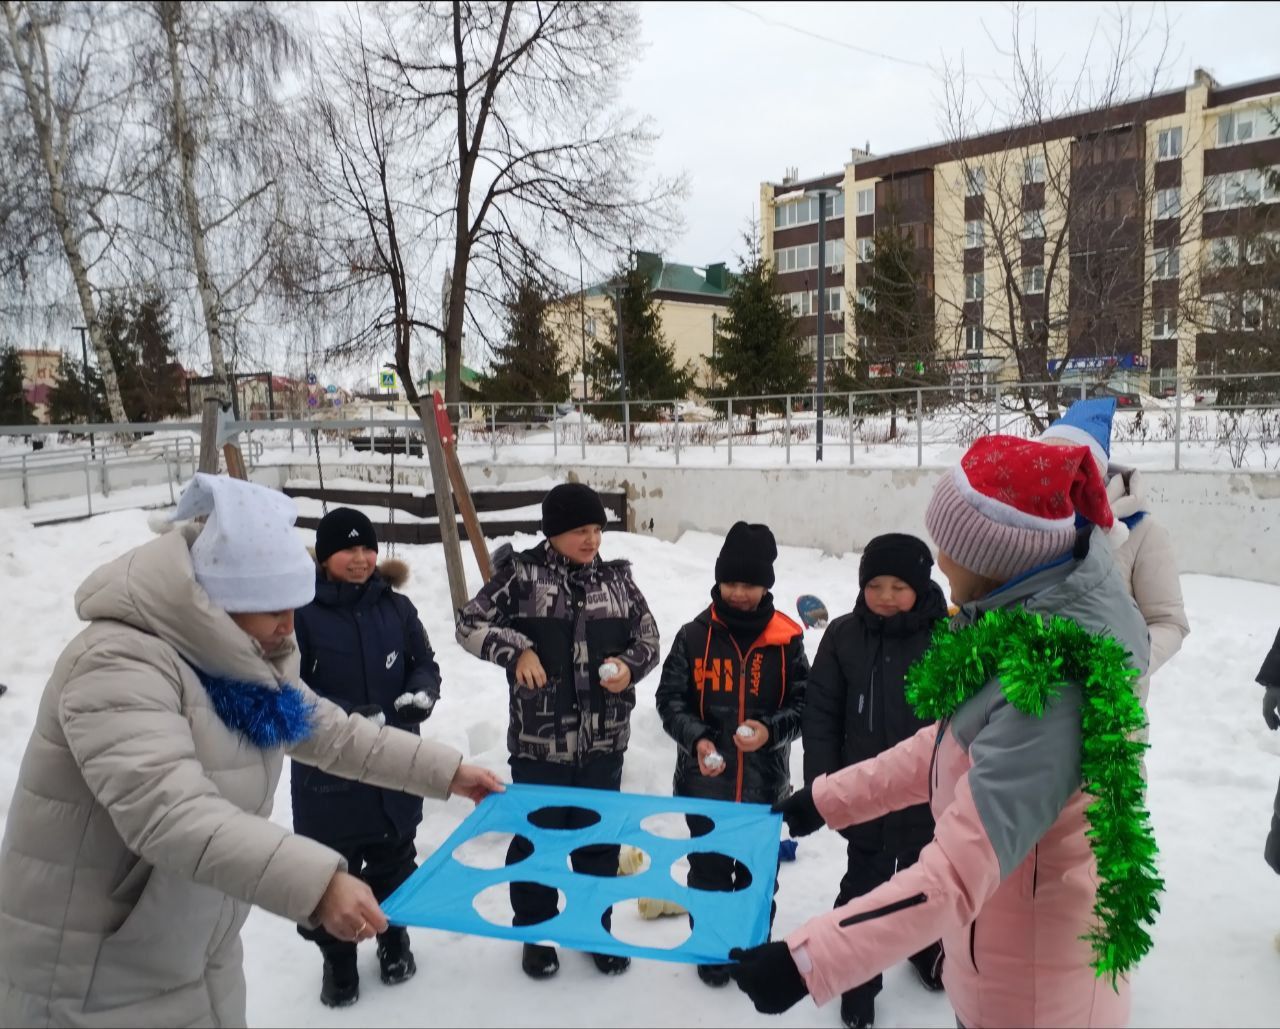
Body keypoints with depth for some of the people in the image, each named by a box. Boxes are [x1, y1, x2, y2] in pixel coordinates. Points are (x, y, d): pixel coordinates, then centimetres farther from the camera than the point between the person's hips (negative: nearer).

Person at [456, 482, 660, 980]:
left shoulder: (616, 577, 2)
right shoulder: (521, 574, -8)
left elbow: (647, 637, 10)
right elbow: (470, 624, -5)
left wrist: (630, 667, -9)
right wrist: (517, 650, -19)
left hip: (604, 739, 3)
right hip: (538, 740, -3)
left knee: (600, 838, 16)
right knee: (536, 838, 13)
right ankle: (536, 932, 34)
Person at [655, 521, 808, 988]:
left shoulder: (786, 640, -7)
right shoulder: (694, 635, -9)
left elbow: (804, 702, -2)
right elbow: (670, 697, -4)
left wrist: (771, 731, -21)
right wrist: (696, 738, -21)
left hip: (765, 781, 1)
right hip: (705, 779, 0)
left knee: (757, 871, 17)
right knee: (709, 868, 16)